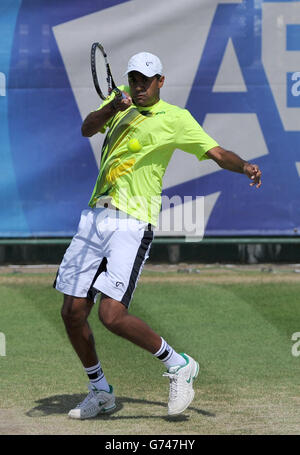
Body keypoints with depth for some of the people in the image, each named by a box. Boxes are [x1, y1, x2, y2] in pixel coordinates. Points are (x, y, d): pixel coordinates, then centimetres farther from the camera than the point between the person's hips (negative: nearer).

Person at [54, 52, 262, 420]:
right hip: (95, 217, 6)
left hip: (132, 224, -6)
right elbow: (87, 129, 2)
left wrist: (244, 166, -25)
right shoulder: (122, 101, 15)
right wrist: (112, 109, -18)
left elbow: (217, 152, -5)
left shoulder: (175, 118, -1)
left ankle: (178, 365, 3)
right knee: (73, 312, 5)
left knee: (112, 315, -19)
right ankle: (100, 392, 24)